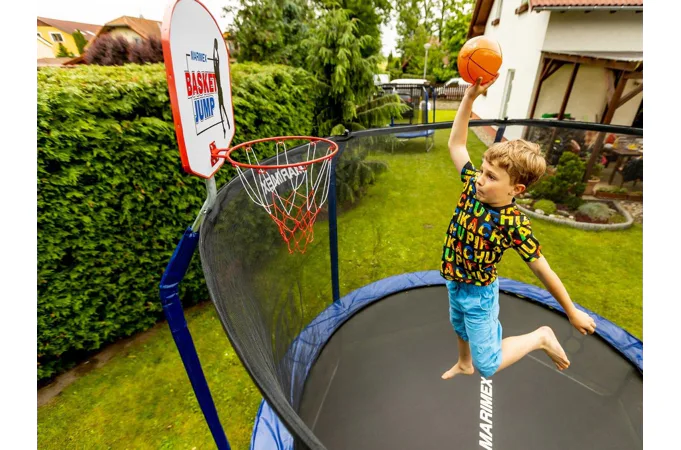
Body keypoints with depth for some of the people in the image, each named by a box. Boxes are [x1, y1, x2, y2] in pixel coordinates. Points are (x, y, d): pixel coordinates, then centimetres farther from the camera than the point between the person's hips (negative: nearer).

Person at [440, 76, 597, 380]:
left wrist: (573, 313, -7)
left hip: (479, 293, -5)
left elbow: (543, 270, -17)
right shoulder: (473, 186, -15)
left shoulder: (514, 225, -29)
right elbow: (455, 143, -11)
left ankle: (540, 338, 27)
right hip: (454, 284, 6)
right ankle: (463, 364, 62)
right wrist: (470, 96, -19)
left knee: (487, 367, 8)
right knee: (460, 328, 32)